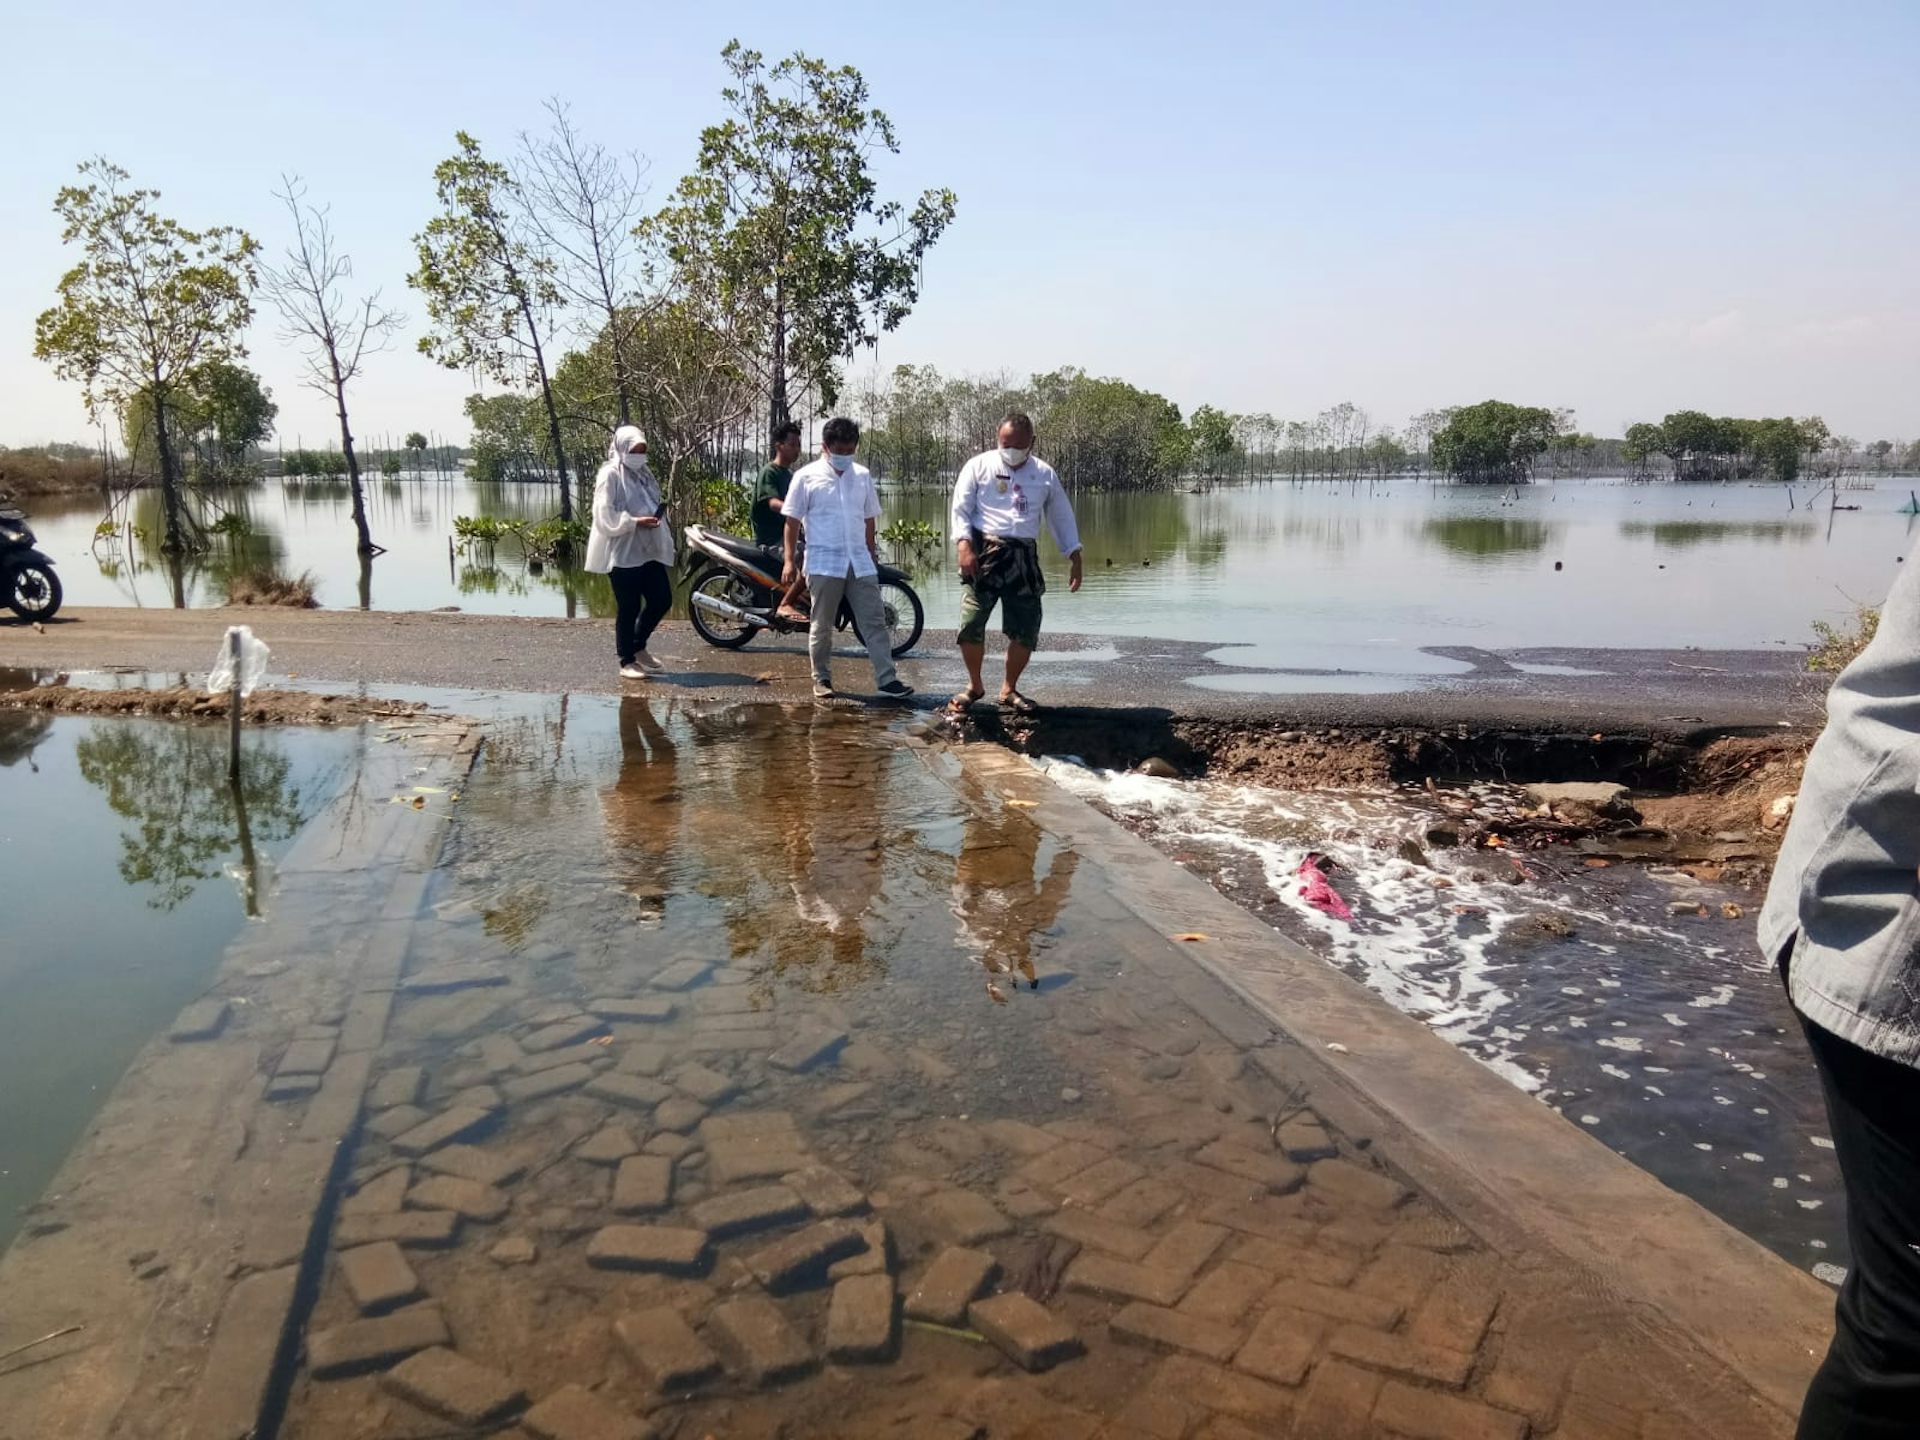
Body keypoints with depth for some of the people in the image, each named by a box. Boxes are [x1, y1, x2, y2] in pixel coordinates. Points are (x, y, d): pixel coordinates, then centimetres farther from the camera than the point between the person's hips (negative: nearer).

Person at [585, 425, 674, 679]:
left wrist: (656, 518, 3)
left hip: (649, 551, 7)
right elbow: (604, 515, -14)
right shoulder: (610, 475, -7)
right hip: (622, 553, -7)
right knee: (629, 608, -2)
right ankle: (627, 661, 10)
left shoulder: (644, 474, 17)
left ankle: (638, 646, 25)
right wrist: (635, 522, -22)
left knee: (662, 600, 5)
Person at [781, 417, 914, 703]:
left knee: (875, 622, -1)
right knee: (822, 626, 4)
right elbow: (793, 521, 0)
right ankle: (822, 680, 16)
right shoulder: (807, 476, -1)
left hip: (860, 563, 4)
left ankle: (887, 679, 0)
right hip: (824, 563, -3)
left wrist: (873, 557, 19)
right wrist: (790, 561, -5)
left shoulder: (862, 475, 11)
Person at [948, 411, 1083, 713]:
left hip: (1024, 558, 3)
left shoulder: (1045, 474, 11)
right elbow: (960, 509, -2)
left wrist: (1076, 560, 9)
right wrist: (964, 546, -17)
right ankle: (975, 685, 12)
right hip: (983, 553, -3)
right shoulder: (978, 466, 4)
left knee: (1026, 630, 0)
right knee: (971, 625, -11)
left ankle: (1009, 690, 20)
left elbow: (1062, 518, 16)